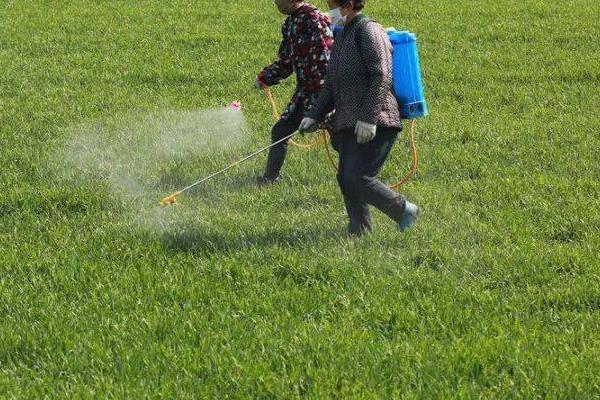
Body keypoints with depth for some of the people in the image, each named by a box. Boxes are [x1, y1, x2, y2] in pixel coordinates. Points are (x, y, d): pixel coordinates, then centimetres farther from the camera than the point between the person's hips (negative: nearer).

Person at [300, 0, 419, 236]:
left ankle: (405, 211, -1)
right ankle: (359, 233, 11)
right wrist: (313, 116, 12)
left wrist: (368, 118, -24)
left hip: (374, 125, -9)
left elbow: (381, 77, -17)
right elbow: (331, 87, 25)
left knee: (358, 179, -16)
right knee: (346, 180, 5)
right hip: (348, 125, 9)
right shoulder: (341, 39, 21)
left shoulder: (368, 31, -7)